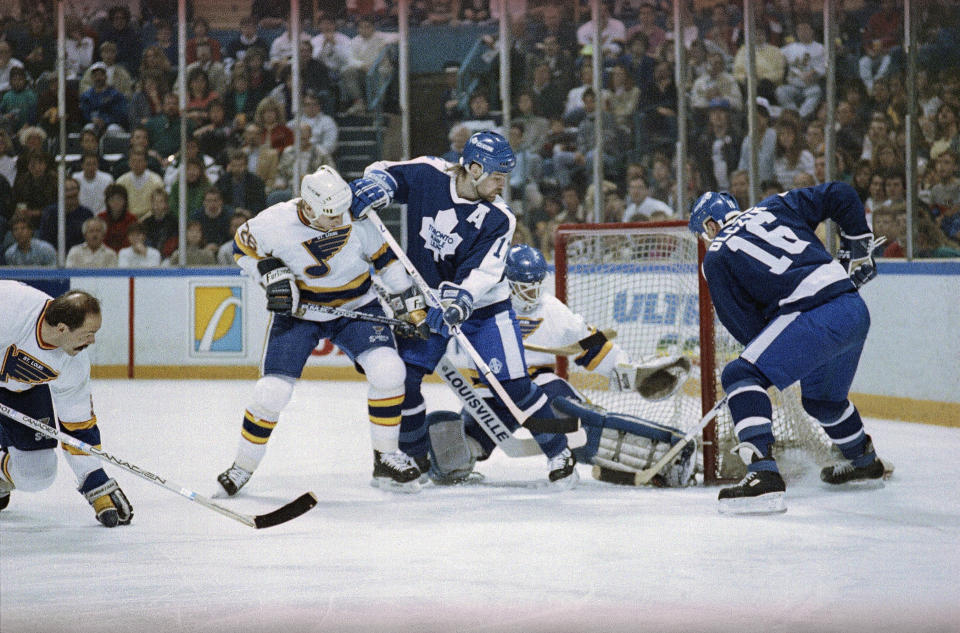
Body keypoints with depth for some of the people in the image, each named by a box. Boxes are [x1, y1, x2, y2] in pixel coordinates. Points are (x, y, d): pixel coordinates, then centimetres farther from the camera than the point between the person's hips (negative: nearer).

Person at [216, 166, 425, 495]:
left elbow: (382, 254, -1)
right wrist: (271, 273, -17)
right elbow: (243, 246, -3)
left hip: (356, 307, 1)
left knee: (387, 369, -21)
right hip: (297, 310, -1)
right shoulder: (276, 223, -23)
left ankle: (387, 459, -4)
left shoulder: (358, 219, -18)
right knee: (272, 392, -10)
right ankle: (243, 467, 14)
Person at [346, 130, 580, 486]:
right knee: (403, 375, -5)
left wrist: (461, 299, -44)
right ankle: (415, 457, 16)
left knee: (512, 384, -9)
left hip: (482, 305, -2)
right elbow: (388, 173, 1)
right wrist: (375, 184, -23)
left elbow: (484, 272, -25)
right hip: (427, 300, 2)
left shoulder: (498, 218, -18)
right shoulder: (428, 176, -13)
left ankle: (559, 453, 7)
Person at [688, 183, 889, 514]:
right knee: (821, 398, 31)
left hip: (815, 318, -7)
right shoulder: (774, 207, 22)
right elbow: (840, 194, 19)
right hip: (856, 311, 7)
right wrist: (858, 248, 28)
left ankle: (764, 475, -23)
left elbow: (748, 327, 3)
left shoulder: (715, 258, 8)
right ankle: (864, 460, 54)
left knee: (741, 375, -7)